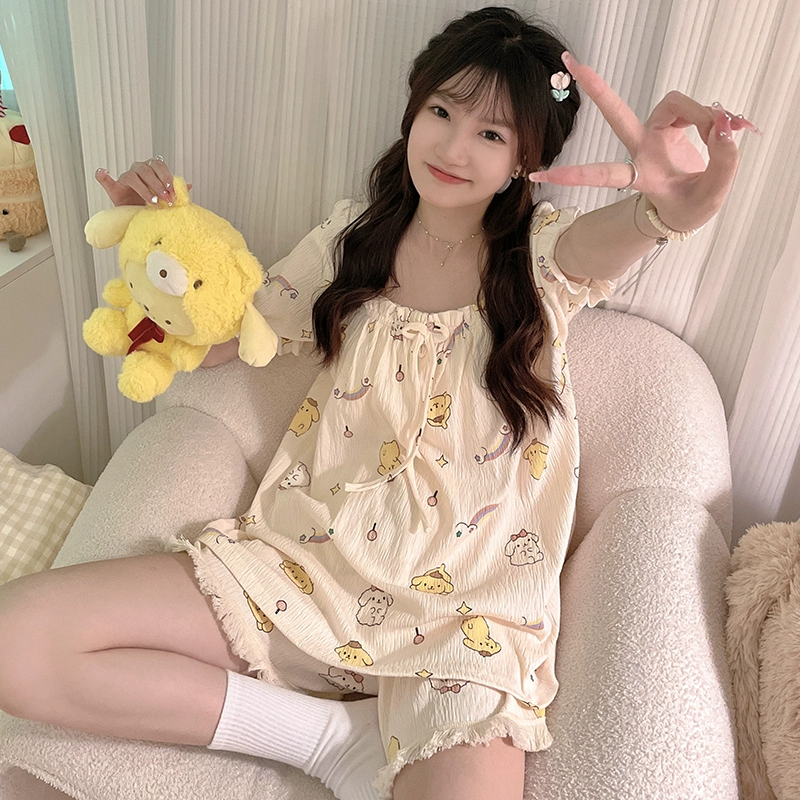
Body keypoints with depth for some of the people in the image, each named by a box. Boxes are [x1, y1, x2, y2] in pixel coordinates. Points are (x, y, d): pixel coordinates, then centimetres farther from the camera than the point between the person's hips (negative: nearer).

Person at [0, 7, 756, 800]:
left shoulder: (543, 253, 1)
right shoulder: (353, 237, 9)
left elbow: (610, 234, -24)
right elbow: (210, 336, 14)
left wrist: (669, 208, -48)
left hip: (465, 612, -3)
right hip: (307, 561, 4)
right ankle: (328, 734, -5)